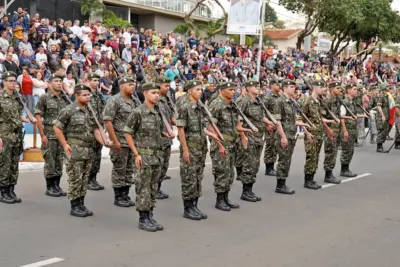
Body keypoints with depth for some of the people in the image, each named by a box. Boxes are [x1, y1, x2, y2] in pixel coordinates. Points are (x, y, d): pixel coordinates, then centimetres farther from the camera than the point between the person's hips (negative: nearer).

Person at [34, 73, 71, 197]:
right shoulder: (44, 98, -5)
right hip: (49, 135, -5)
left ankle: (57, 186, 18)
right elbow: (38, 117, -8)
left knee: (59, 162, 9)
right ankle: (49, 187, 9)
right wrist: (42, 135, -13)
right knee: (50, 162, 0)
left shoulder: (66, 99, 9)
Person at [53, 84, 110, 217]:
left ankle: (81, 205, 20)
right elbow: (56, 127, -7)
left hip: (88, 151, 7)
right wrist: (65, 144, -11)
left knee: (84, 180, 11)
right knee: (75, 180, -1)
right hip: (75, 150, -7)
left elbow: (95, 129, 14)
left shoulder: (89, 111, 12)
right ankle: (74, 207, 7)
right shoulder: (69, 110, -9)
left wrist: (104, 142, 1)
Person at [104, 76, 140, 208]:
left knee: (129, 170, 11)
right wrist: (115, 141, -18)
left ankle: (125, 195, 21)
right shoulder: (114, 100, -10)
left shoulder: (134, 102, 12)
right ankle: (118, 197, 10)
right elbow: (107, 121, -15)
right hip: (120, 142, -7)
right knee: (119, 170, 1)